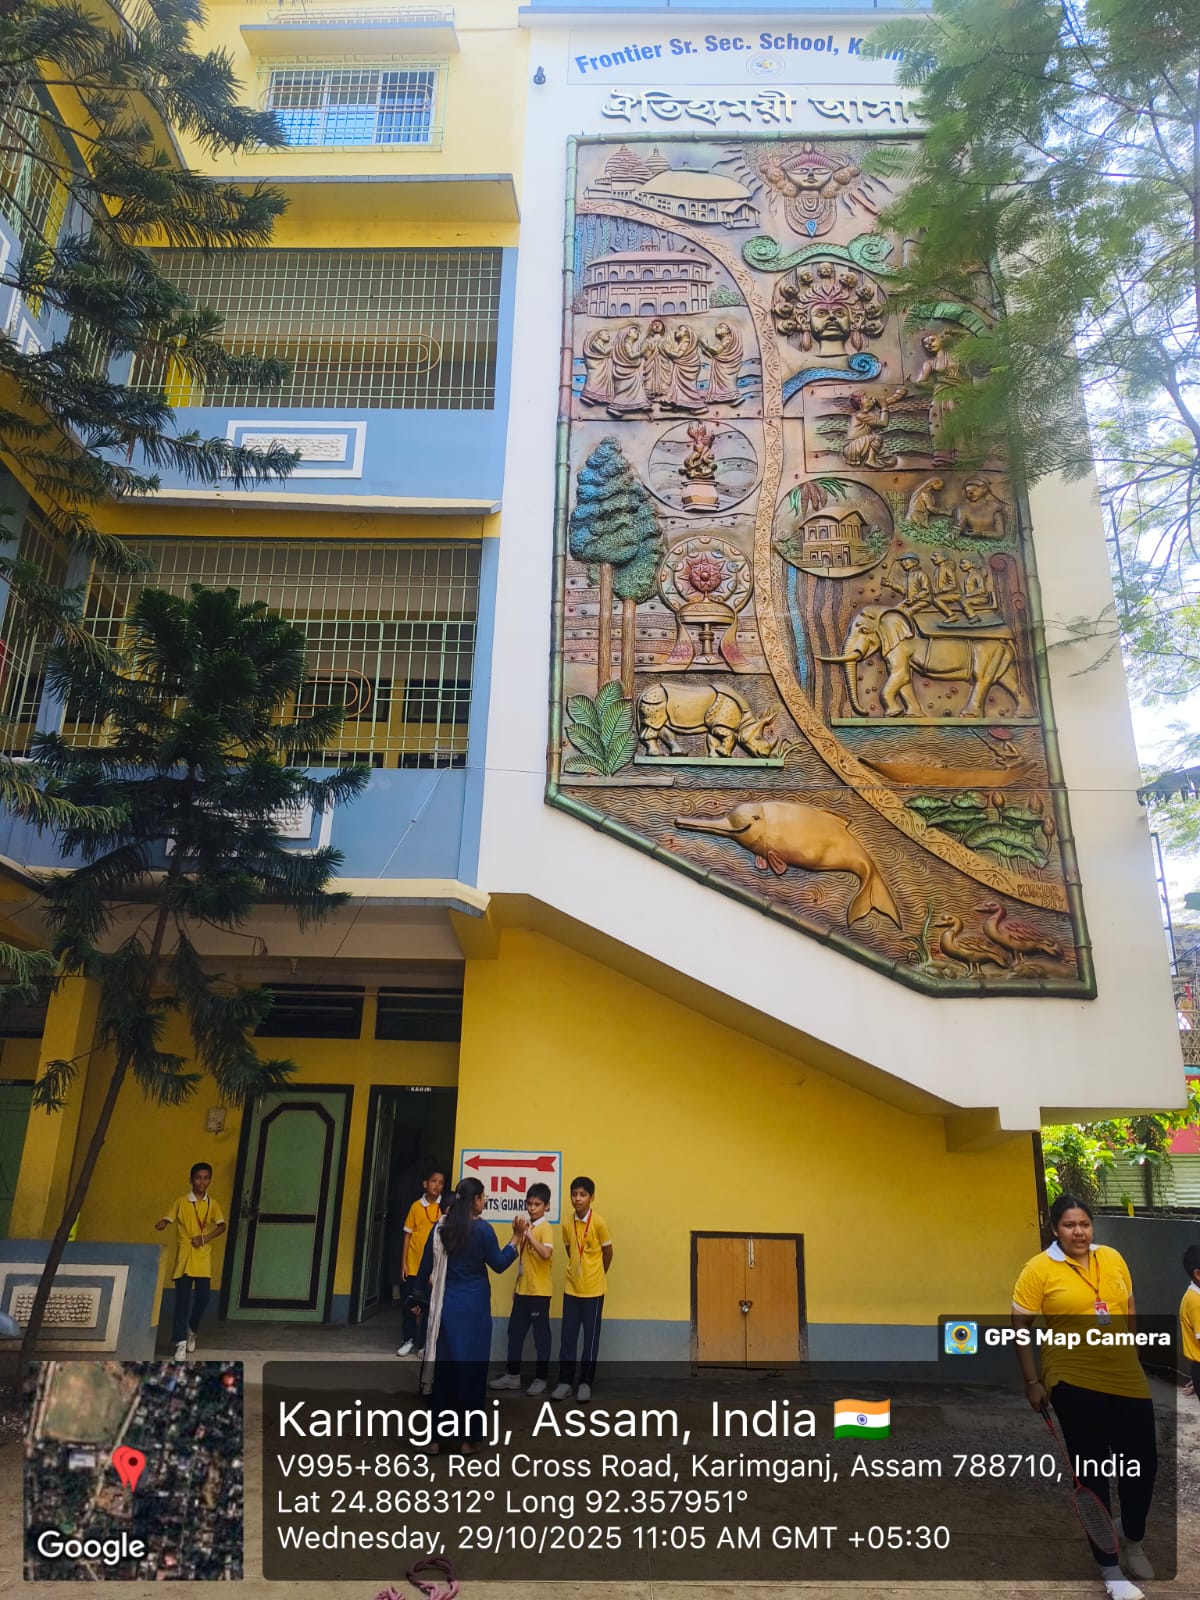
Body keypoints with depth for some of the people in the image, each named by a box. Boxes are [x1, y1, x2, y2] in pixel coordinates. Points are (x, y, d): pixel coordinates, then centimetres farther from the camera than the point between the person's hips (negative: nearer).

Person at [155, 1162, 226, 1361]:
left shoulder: (213, 1204, 7)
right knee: (182, 1300, -4)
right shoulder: (181, 1202, 4)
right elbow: (168, 1219, -3)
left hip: (203, 1259, 1)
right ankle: (181, 1343, 0)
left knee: (202, 1298, -1)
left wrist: (205, 1238, -17)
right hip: (184, 1259, -1)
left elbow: (221, 1227, -1)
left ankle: (192, 1330, 26)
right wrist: (161, 1224, -27)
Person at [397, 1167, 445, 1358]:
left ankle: (423, 1344, 16)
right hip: (413, 1263, 1)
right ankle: (409, 1340, 24)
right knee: (409, 1303, 7)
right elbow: (408, 1234, 4)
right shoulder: (416, 1206, 1)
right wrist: (403, 1262, 1)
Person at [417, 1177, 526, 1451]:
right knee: (471, 1366, 6)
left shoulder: (441, 1227, 2)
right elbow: (499, 1264, -3)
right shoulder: (482, 1228, -11)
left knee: (443, 1365, 10)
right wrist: (517, 1238, 2)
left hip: (445, 1304, 4)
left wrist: (434, 1285, 24)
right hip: (473, 1306, -4)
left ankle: (436, 1436, 15)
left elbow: (425, 1269, 7)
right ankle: (466, 1437, 12)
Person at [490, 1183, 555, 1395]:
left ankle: (541, 1379, 14)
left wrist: (529, 1235, -36)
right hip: (523, 1290, 8)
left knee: (540, 1335, 3)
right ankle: (512, 1374, 24)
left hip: (539, 1291, -8)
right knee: (515, 1331, 13)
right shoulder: (527, 1227, 10)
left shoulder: (545, 1228, -14)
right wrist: (517, 1285, 17)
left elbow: (546, 1254, -32)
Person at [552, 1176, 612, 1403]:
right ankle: (565, 1381, 17)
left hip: (593, 1290, -3)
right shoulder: (567, 1223, -3)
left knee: (590, 1338, 6)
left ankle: (586, 1382, 17)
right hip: (572, 1288, 3)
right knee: (567, 1337, 6)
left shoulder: (599, 1222, -15)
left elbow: (608, 1253, -1)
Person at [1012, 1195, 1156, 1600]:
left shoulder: (1113, 1258, 3)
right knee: (1091, 1472, 7)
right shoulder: (1039, 1269, -12)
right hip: (1075, 1384, -4)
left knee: (1144, 1463, 10)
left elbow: (1128, 1308, 17)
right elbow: (1020, 1326, -9)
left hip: (1128, 1380, 5)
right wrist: (1032, 1381, -9)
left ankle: (1132, 1537, 40)